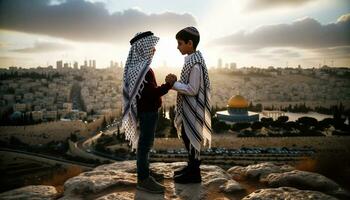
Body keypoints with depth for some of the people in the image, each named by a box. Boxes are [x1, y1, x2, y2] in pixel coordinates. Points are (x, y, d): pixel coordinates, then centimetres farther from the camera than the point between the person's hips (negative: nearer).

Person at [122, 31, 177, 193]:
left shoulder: (138, 65, 11)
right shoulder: (141, 68, -21)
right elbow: (151, 93, -24)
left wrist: (165, 85, 9)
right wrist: (169, 84, -14)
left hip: (145, 110, 10)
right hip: (147, 111, -10)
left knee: (144, 143, 17)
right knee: (145, 144, -1)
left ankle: (144, 175, 29)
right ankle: (143, 180, 10)